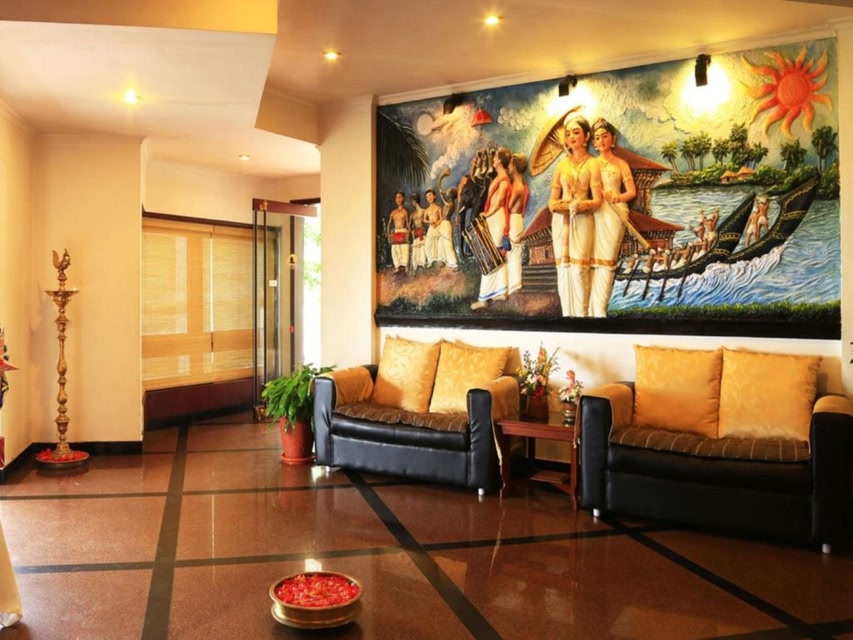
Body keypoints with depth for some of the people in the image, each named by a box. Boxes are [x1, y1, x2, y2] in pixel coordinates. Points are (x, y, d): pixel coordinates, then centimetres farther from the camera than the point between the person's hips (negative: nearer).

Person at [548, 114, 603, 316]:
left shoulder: (592, 164, 1)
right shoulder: (562, 164, 13)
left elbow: (597, 200, -4)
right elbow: (553, 197, 12)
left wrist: (582, 205, -22)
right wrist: (555, 205, -10)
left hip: (582, 220, -4)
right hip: (560, 220, 4)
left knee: (579, 267, -11)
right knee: (563, 266, 1)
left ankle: (581, 314, -7)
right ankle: (566, 313, 6)